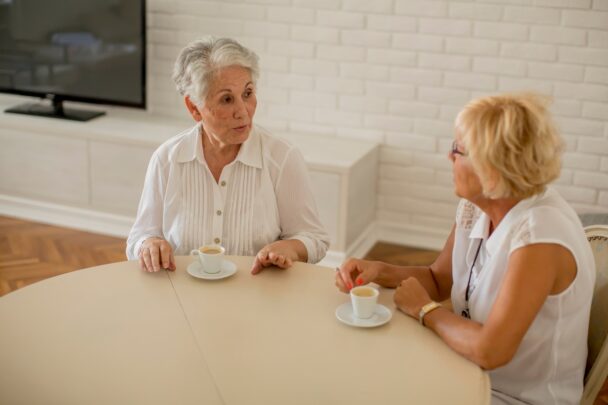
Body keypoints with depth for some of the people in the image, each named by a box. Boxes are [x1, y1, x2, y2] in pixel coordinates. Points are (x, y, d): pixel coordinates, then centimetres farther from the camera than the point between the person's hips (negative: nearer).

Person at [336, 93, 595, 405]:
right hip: (468, 373, 6)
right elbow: (439, 279, 10)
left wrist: (425, 310, -15)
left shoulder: (541, 233, -29)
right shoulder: (475, 207, -5)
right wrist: (378, 272, -7)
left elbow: (488, 351, -32)